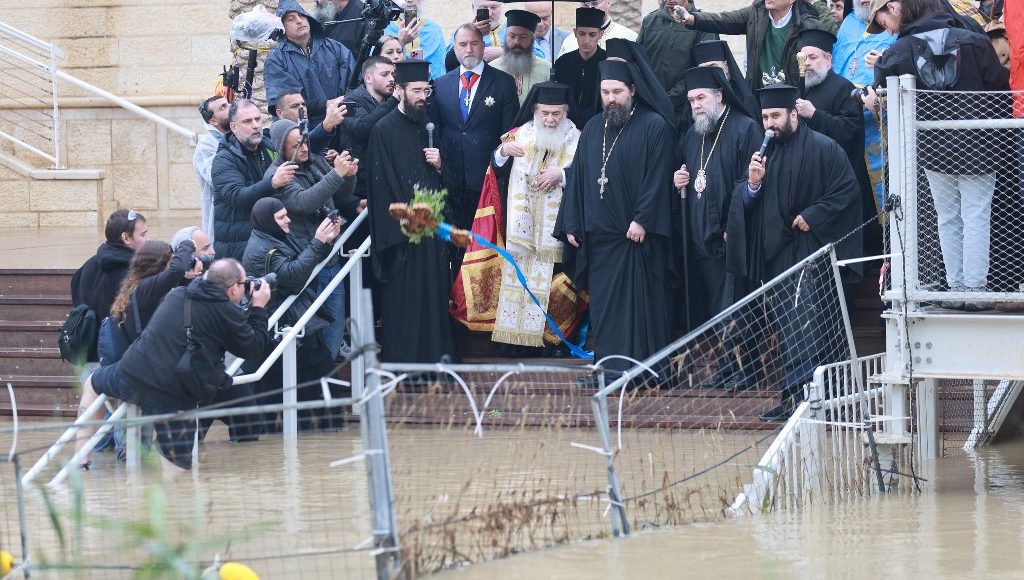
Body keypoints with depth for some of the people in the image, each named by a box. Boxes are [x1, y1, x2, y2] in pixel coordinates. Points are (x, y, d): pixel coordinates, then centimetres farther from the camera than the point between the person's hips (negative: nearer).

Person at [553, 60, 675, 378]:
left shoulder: (654, 126, -4)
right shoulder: (593, 130, 15)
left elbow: (658, 178, -11)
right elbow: (577, 177, 15)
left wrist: (642, 220, -18)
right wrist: (571, 225, 8)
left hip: (637, 234, -6)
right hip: (599, 233, 6)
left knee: (639, 302, -6)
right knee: (603, 304, 5)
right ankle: (608, 364, 9)